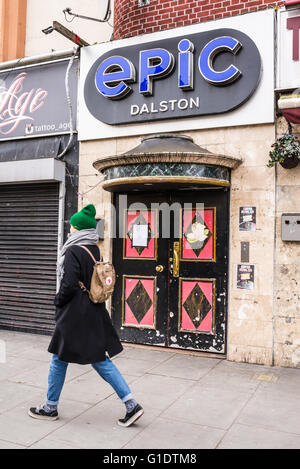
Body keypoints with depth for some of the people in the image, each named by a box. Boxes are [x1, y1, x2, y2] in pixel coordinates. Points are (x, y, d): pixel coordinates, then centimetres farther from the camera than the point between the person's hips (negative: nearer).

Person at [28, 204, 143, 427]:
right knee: (101, 360, 12)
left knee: (59, 360, 12)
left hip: (75, 316, -7)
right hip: (95, 314, 8)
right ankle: (132, 405, 9)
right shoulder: (95, 250, 7)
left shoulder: (73, 252, -17)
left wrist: (58, 302, -2)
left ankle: (51, 408, 30)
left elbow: (69, 285, -22)